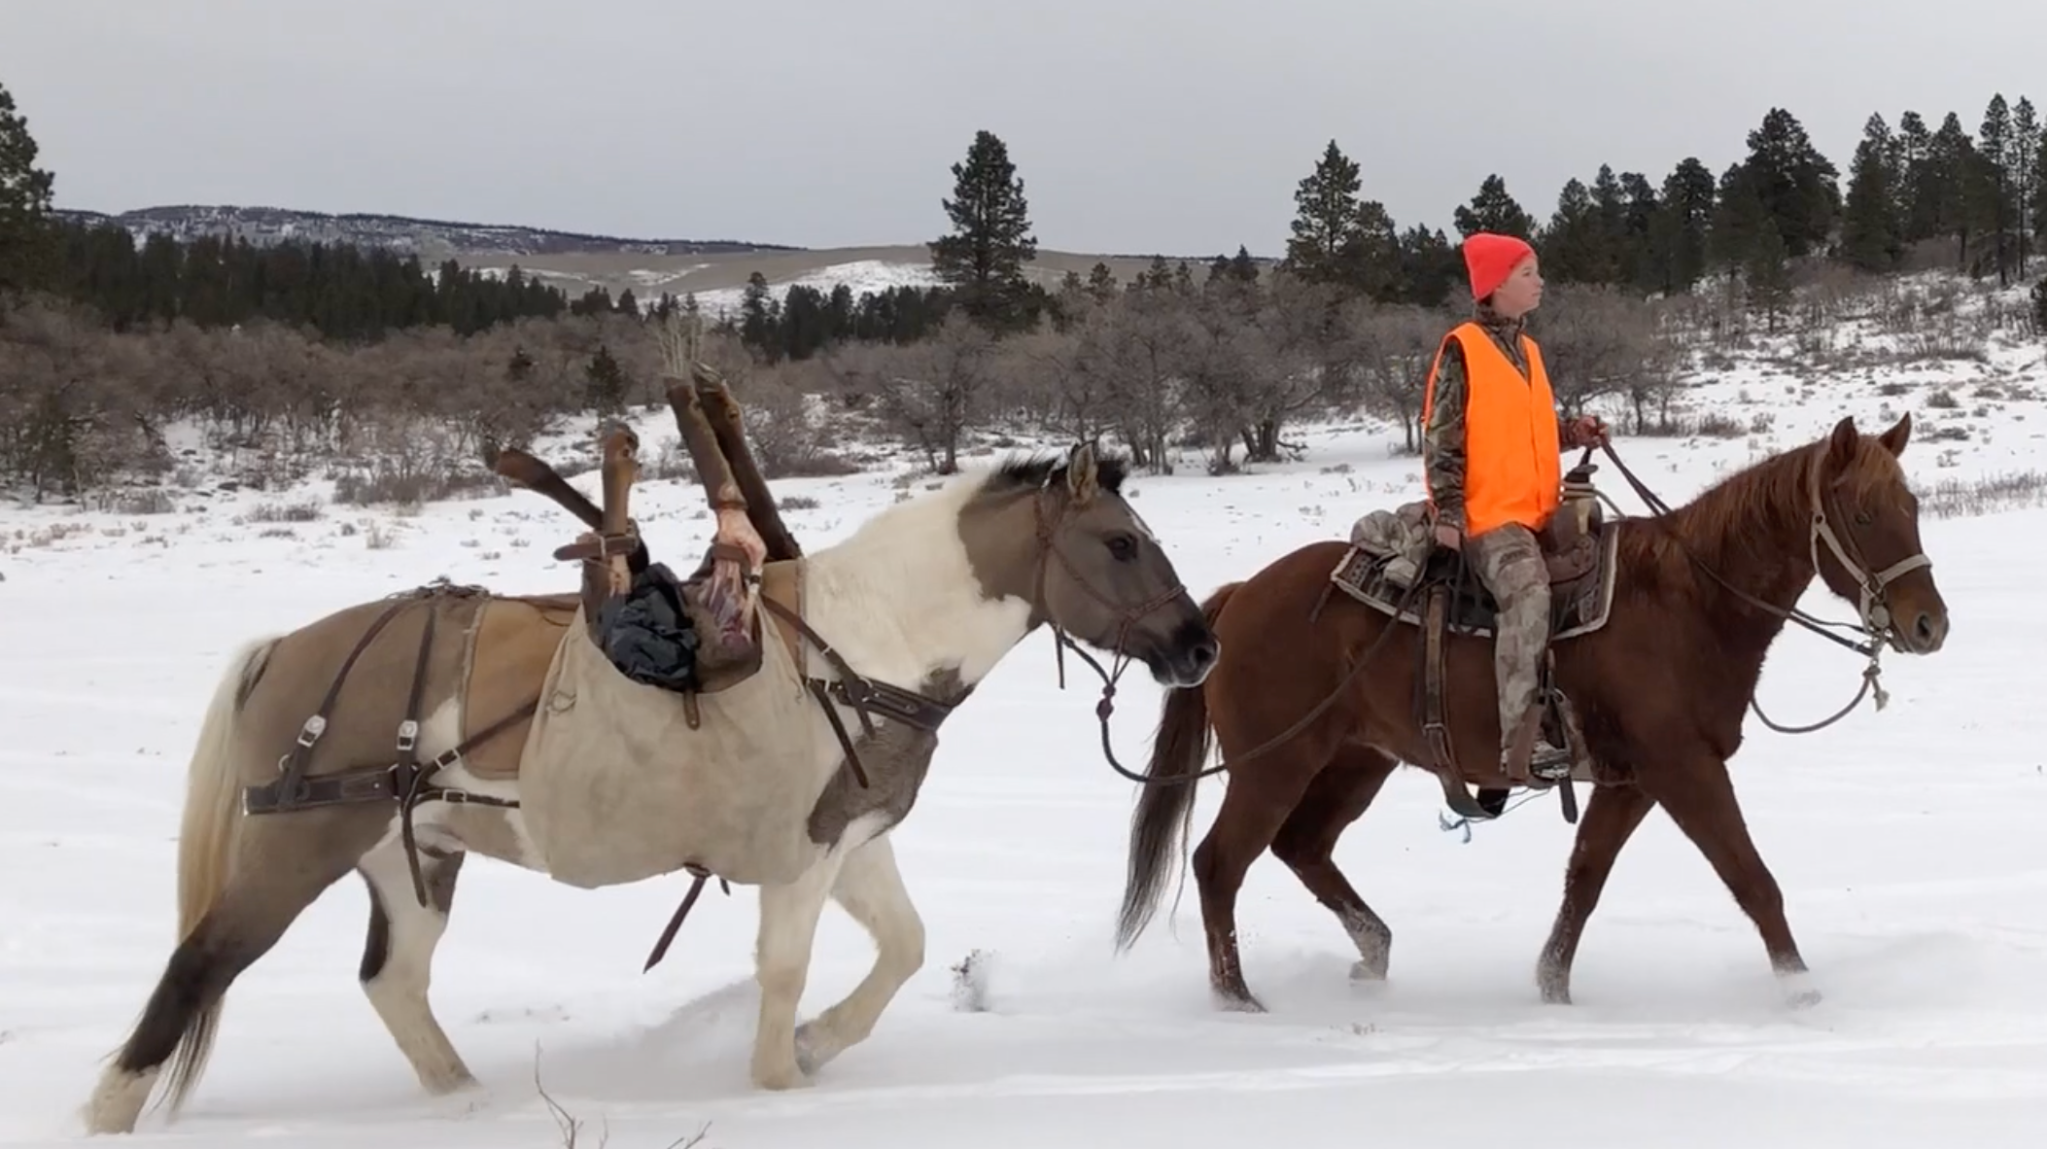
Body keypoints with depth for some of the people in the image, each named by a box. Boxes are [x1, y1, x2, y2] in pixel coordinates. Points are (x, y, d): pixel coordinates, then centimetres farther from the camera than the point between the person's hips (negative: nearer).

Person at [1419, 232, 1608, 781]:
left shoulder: (1526, 349, 19)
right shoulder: (1463, 349, -6)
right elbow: (1442, 436, -10)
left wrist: (1573, 431, 9)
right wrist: (1448, 511, -18)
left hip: (1537, 511, 9)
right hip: (1487, 514, -9)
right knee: (1528, 593, -31)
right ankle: (1521, 744, -36)